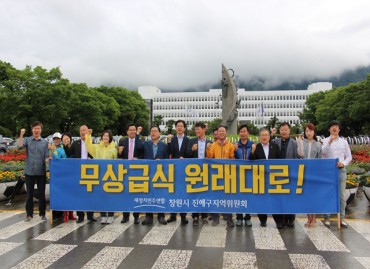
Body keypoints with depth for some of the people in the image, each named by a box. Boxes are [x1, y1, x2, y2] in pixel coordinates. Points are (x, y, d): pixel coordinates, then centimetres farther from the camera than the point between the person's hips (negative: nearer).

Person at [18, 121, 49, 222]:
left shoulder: (45, 142, 3)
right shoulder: (27, 140, 2)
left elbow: (46, 157, 2)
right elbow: (20, 146, -19)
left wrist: (48, 160, -19)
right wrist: (21, 135, -24)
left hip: (41, 172, 0)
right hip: (29, 172, 0)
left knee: (41, 194, 7)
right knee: (29, 194, 8)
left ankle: (42, 214, 18)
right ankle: (29, 214, 20)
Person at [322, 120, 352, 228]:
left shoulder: (344, 141, 11)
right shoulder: (326, 141, 4)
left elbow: (349, 156, 11)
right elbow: (323, 152, -13)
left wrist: (343, 163, -7)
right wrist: (330, 142, -23)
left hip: (341, 170, 2)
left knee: (341, 195, 3)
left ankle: (342, 218, 11)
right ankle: (326, 217, 10)